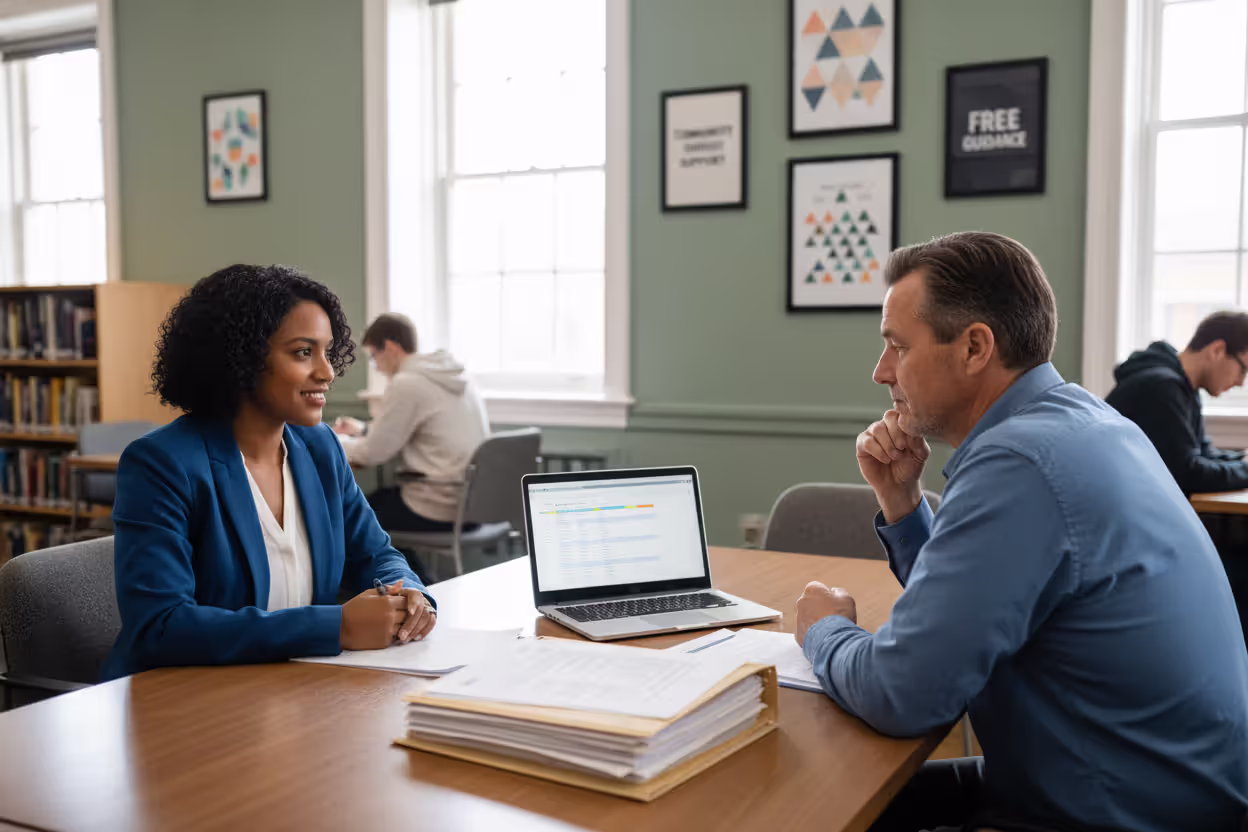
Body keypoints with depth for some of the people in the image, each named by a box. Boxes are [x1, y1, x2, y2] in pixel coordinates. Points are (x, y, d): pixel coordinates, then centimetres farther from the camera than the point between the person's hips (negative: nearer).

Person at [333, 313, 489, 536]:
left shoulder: (407, 383, -15)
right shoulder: (455, 376, 10)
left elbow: (374, 452, -10)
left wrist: (335, 442, 9)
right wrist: (363, 429, 27)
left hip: (438, 509, -8)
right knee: (376, 498, 28)